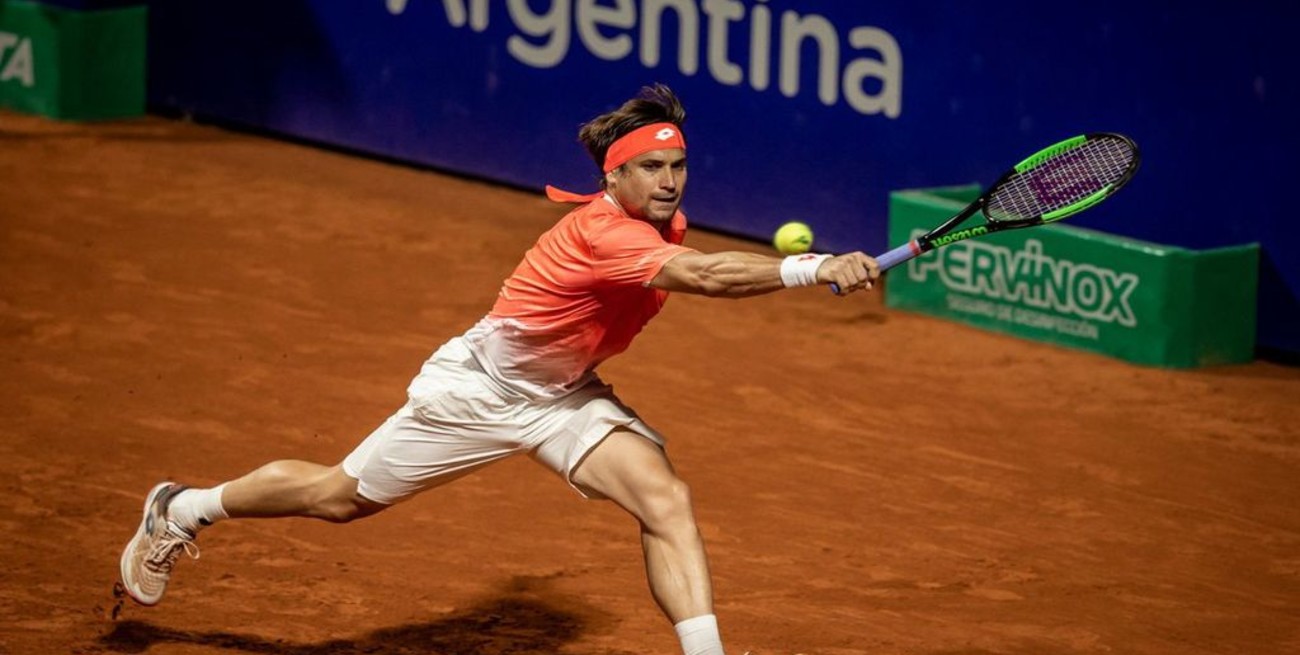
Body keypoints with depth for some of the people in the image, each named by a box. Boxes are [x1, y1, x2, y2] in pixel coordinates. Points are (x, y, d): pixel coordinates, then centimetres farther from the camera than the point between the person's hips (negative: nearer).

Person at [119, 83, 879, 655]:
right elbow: (704, 275, -53)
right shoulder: (602, 231, -35)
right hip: (481, 386, -7)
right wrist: (813, 267, -61)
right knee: (339, 497, 11)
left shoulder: (665, 223, -9)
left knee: (667, 500, -18)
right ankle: (182, 509, 36)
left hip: (568, 396, 7)